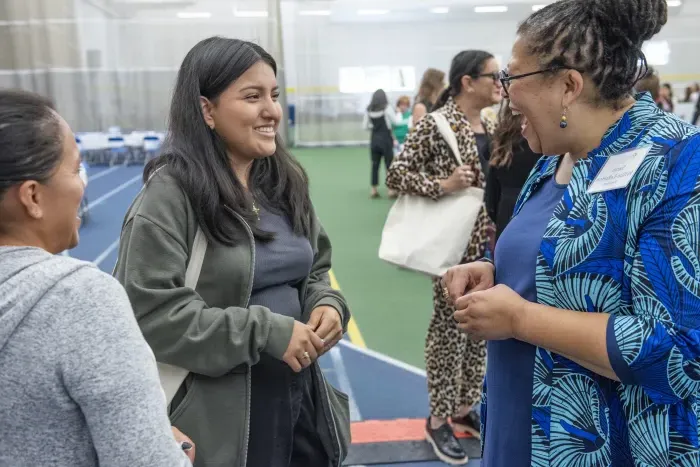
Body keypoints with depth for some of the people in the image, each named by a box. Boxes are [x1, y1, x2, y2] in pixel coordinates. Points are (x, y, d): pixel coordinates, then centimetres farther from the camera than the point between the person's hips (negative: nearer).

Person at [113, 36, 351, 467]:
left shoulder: (286, 181, 5)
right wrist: (264, 331, -21)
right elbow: (150, 313, -20)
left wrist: (327, 305, -7)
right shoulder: (170, 193, -16)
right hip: (219, 411, -6)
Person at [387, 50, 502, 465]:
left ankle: (465, 408, 32)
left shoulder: (491, 127, 10)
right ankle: (438, 420, 19)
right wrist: (442, 186, -24)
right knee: (449, 325, 2)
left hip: (490, 241, 8)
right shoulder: (436, 125, -13)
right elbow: (396, 174, -15)